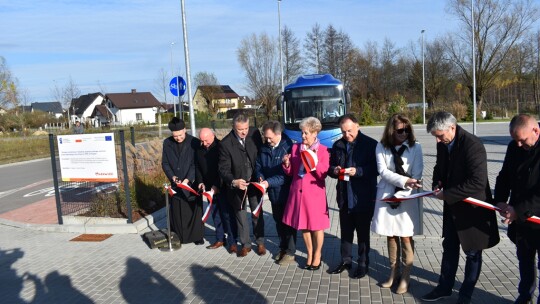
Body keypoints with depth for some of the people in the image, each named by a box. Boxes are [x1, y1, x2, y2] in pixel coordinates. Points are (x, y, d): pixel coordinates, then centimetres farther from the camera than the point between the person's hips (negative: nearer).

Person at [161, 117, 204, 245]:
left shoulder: (194, 142, -9)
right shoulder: (167, 143, 1)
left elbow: (196, 164, -11)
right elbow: (165, 163, 5)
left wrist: (187, 179, -19)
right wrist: (172, 176, -10)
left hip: (192, 183, -3)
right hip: (176, 184, 3)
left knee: (195, 210, 5)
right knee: (176, 211, 8)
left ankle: (197, 236, 19)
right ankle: (178, 236, 21)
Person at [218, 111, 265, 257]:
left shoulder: (255, 133, -12)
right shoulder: (225, 143, -21)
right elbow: (223, 169, -18)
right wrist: (233, 182, -35)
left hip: (255, 181, 2)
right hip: (237, 184, -2)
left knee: (257, 213, 14)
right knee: (240, 215, 13)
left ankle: (260, 242, 31)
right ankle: (245, 244, 29)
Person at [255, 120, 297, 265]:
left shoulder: (288, 148, -19)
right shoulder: (264, 148, 1)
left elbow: (287, 174, -23)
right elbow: (259, 166, 10)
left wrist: (269, 182, -27)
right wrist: (260, 178, -10)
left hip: (286, 192, -6)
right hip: (273, 193, 6)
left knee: (288, 221, 6)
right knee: (278, 221, 19)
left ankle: (290, 252, 19)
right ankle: (283, 247, 36)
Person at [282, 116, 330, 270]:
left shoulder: (323, 150, -6)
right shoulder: (295, 148, 5)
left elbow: (323, 175, -12)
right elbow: (290, 172, 9)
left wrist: (315, 162, -26)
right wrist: (287, 164, -10)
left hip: (315, 193, -4)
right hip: (298, 192, 4)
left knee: (316, 226, 8)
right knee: (303, 225, 12)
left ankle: (317, 256, 27)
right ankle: (309, 254, 31)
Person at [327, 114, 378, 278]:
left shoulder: (371, 144, -9)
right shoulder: (338, 145, 6)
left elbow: (376, 169, -12)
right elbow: (330, 167, 11)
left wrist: (357, 171, -25)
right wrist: (334, 170, -11)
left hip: (363, 198, -4)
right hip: (344, 196, 5)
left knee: (363, 232, 9)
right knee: (345, 231, 16)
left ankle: (363, 264, 24)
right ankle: (346, 260, 31)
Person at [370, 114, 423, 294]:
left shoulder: (415, 147, -4)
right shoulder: (381, 147, 0)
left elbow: (417, 175, -7)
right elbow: (383, 171, -9)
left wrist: (400, 194, -16)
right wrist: (404, 181, -23)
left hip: (408, 197, -2)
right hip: (386, 195, 2)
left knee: (406, 237, 1)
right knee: (390, 236, 11)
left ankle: (405, 278, 14)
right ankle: (393, 273, 26)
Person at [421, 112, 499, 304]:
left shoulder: (473, 145, -25)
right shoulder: (443, 144, -2)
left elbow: (478, 183, -29)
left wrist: (447, 194, -24)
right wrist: (437, 184, -4)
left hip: (472, 208, -7)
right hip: (452, 206, 7)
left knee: (473, 252, 11)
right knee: (449, 248, 17)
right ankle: (445, 287, 32)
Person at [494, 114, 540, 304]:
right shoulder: (514, 147, 0)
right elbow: (504, 176, 9)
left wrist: (519, 210, -24)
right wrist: (500, 201, -5)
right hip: (520, 217, 6)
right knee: (524, 260, 20)